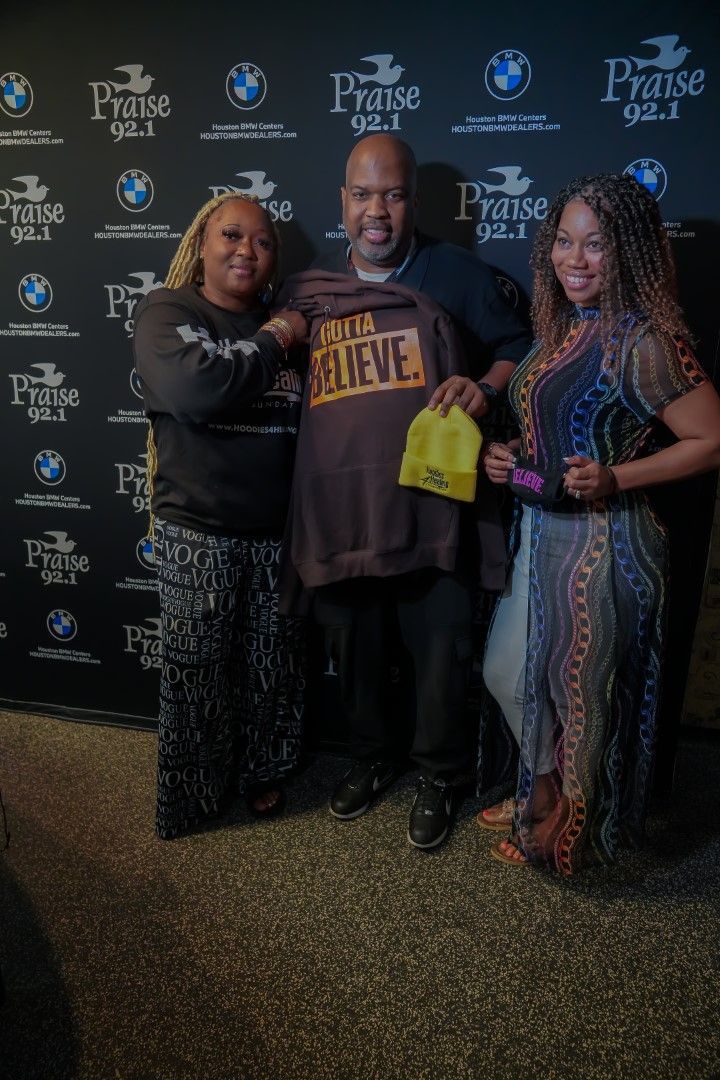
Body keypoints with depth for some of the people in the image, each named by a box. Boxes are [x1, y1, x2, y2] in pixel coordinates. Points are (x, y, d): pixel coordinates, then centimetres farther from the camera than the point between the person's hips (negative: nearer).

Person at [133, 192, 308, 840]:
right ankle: (194, 789, 33)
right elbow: (194, 390, -26)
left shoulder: (284, 323, 10)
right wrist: (273, 343, -15)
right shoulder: (167, 312, -4)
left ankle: (260, 771, 40)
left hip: (279, 530, 4)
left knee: (272, 663, 15)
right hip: (198, 532, -4)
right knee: (197, 668, 9)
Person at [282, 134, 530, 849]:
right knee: (353, 651, 17)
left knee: (441, 653, 8)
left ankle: (437, 776, 34)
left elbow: (516, 348, 7)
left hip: (430, 507, -3)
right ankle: (372, 756, 43)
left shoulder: (456, 274, 2)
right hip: (338, 509, 3)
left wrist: (484, 387, -12)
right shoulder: (308, 290, 11)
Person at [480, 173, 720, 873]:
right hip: (541, 529, 9)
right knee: (507, 672, 19)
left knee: (581, 689, 11)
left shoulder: (643, 341, -18)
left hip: (601, 541, -8)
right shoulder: (561, 326, 7)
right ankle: (541, 789, 46)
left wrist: (615, 480, -23)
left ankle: (565, 829, 38)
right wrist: (511, 456, 1)